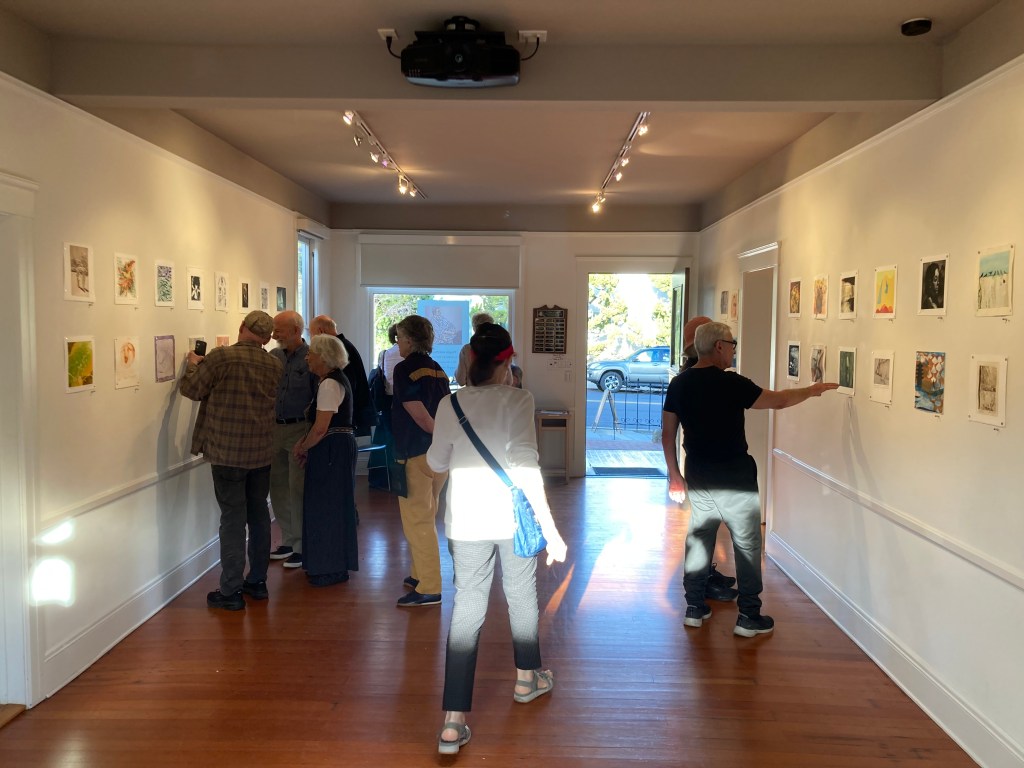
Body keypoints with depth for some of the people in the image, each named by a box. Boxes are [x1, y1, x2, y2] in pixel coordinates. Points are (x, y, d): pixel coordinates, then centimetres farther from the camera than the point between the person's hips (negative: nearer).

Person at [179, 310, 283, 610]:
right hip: (261, 452, 5)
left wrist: (193, 364, 16)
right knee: (258, 513, 14)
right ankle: (257, 581, 25)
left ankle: (231, 591, 6)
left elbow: (191, 389, -5)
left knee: (233, 518, 0)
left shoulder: (220, 357, -13)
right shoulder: (274, 365, 2)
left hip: (227, 453, -4)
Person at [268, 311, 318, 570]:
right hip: (275, 428, 6)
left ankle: (301, 546, 10)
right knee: (277, 488, 11)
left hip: (300, 429, -6)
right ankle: (288, 540, 26)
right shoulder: (273, 356, 6)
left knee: (297, 488, -1)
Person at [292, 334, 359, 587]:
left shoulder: (329, 384, -18)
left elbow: (320, 428, -22)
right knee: (331, 507, 15)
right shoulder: (336, 379, 14)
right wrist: (304, 443, 7)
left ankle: (332, 570, 9)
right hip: (337, 449, 10)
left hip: (332, 450, -10)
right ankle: (332, 566, 25)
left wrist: (301, 448, -7)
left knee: (327, 508, -1)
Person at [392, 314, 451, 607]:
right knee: (425, 517, 20)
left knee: (417, 520, -2)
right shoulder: (438, 370, 12)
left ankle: (429, 588, 1)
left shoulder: (404, 369, -11)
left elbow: (419, 415, -17)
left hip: (415, 453, -8)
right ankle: (421, 574, 32)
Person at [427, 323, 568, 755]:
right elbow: (526, 465, -21)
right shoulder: (517, 400, -12)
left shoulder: (450, 404, -1)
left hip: (467, 520, 2)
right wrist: (550, 529, -18)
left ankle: (453, 722, 0)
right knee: (522, 595, 21)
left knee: (466, 609, 5)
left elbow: (436, 463, 11)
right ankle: (527, 678, 42)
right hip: (514, 516, -2)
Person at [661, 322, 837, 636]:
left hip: (697, 477, 6)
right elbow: (778, 400, -9)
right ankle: (749, 617, 12)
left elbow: (668, 433, 6)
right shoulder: (730, 383, -17)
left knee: (698, 537, 16)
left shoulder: (678, 384, 2)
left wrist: (675, 475, 14)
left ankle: (694, 609, 22)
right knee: (747, 545, 6)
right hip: (734, 479, -6)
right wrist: (812, 390, 8)